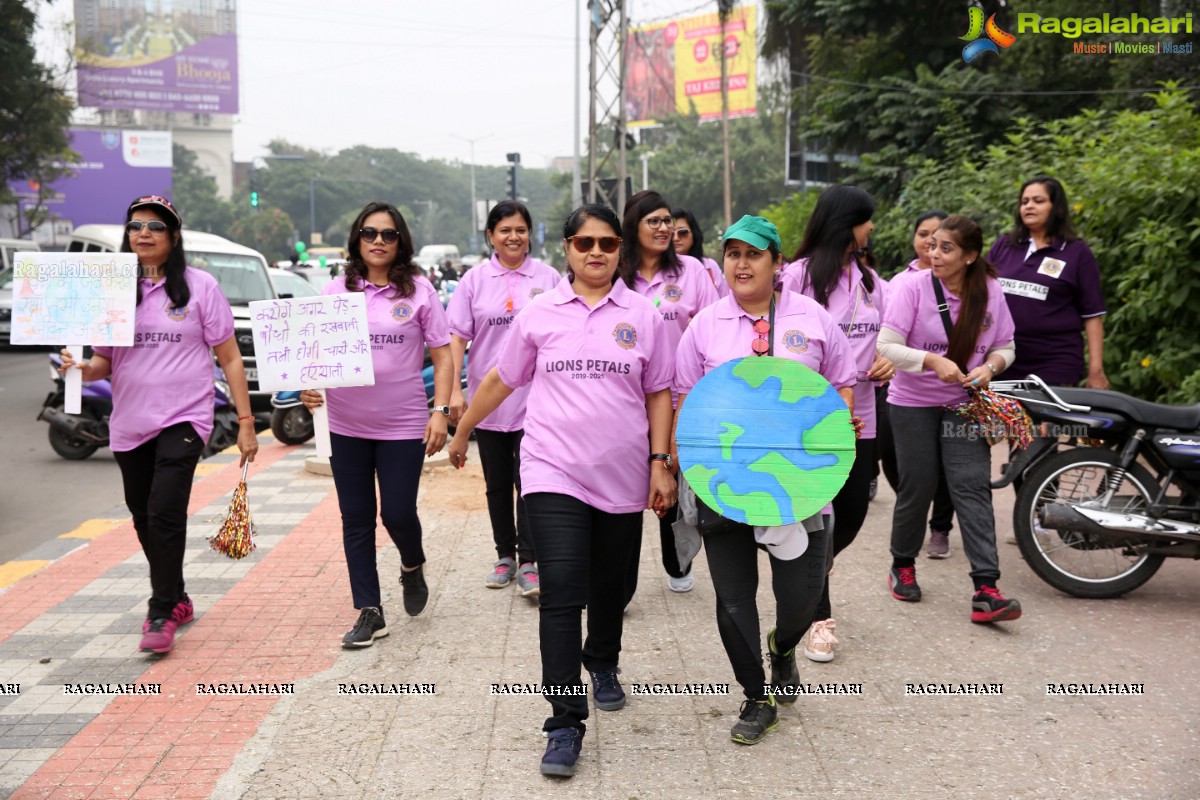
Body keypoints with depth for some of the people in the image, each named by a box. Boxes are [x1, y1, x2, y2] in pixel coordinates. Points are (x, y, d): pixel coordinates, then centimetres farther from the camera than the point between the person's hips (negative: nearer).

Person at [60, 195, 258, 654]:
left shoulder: (199, 287, -3)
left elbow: (229, 358, -1)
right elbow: (105, 360, 9)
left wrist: (245, 421, -6)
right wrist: (84, 368, -15)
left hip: (183, 419, -4)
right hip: (129, 424, 5)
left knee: (164, 515, -15)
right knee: (145, 520, 12)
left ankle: (161, 614, -1)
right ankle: (177, 600, 30)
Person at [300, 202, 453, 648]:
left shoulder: (418, 290, -1)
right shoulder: (337, 290, 4)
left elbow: (442, 356, 0)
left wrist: (441, 410, -8)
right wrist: (310, 386, -12)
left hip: (403, 424, -2)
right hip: (347, 424, 3)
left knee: (398, 513, -1)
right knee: (356, 520, 7)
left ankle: (413, 568, 35)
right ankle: (370, 613, 18)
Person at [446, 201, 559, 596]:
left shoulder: (547, 277, 2)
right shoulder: (475, 280, 4)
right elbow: (457, 337, 2)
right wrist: (454, 391, -5)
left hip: (534, 399, -2)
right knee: (497, 484, 12)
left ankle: (529, 562, 1)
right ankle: (505, 555, 26)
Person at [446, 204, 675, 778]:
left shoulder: (643, 316, 4)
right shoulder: (539, 314, 2)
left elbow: (658, 393, 7)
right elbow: (501, 379, 12)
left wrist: (660, 462, 0)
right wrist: (462, 431, 18)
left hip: (622, 477, 2)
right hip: (554, 472, -2)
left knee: (608, 586, 17)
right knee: (561, 594, -10)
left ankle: (603, 666, 46)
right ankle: (565, 724, -5)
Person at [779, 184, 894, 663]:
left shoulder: (869, 278, 13)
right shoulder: (799, 274, -7)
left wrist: (885, 363, 0)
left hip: (858, 415, 6)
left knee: (852, 513, 10)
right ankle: (819, 618, 14)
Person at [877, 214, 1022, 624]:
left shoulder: (990, 290, -3)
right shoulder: (913, 286, -11)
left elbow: (1005, 346, 6)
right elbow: (886, 346, -16)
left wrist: (989, 367, -16)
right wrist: (934, 361, -29)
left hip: (963, 405, 2)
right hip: (913, 404, -2)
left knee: (972, 488, -8)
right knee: (918, 487, 5)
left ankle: (985, 591, -10)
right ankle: (903, 566, 29)